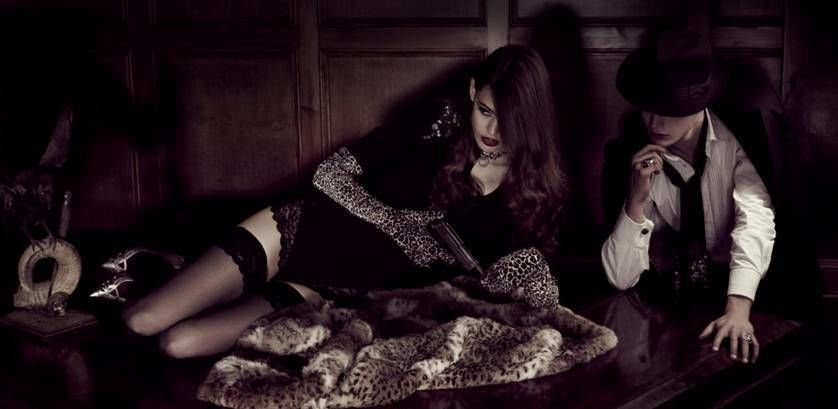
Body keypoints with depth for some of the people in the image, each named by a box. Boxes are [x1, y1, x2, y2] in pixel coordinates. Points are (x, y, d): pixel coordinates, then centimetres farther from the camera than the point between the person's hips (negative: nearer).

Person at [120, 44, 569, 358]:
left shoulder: (533, 194, -6)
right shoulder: (436, 129, -5)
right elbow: (331, 174, -3)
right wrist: (405, 226, -15)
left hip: (348, 289, -1)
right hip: (306, 231, 1)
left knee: (180, 343, -14)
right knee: (140, 320, -6)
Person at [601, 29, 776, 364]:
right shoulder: (624, 154, -7)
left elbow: (755, 216, -22)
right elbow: (620, 278, -9)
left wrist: (739, 307, -36)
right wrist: (636, 200, -24)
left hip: (739, 294, 0)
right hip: (664, 305, 1)